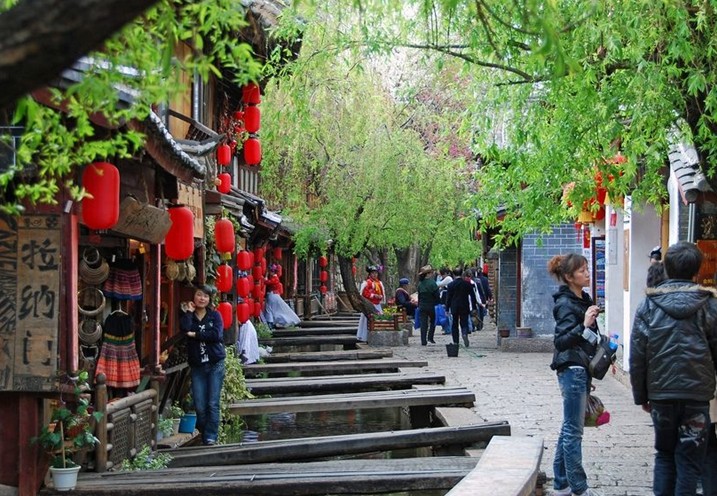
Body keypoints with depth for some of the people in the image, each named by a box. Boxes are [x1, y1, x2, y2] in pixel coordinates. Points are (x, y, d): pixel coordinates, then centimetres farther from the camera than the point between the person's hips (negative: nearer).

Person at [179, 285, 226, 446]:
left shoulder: (215, 315, 5)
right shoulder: (188, 316, 9)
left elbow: (217, 334, -13)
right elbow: (184, 329, -13)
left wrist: (195, 334, -10)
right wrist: (188, 312, -4)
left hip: (215, 365, -1)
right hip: (197, 366, 2)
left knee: (212, 404, -6)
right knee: (200, 406, -2)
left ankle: (211, 436, -1)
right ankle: (204, 434, 13)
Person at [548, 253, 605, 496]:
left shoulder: (583, 300, 14)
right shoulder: (566, 304, -15)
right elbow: (561, 341, -23)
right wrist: (584, 326, -33)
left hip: (580, 369, 9)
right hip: (571, 369, -9)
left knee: (570, 428, 12)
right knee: (573, 430, -4)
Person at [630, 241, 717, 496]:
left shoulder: (648, 305, -2)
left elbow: (637, 355, -1)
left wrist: (641, 395, 8)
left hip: (661, 393, 1)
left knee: (665, 454, 16)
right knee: (690, 459, 5)